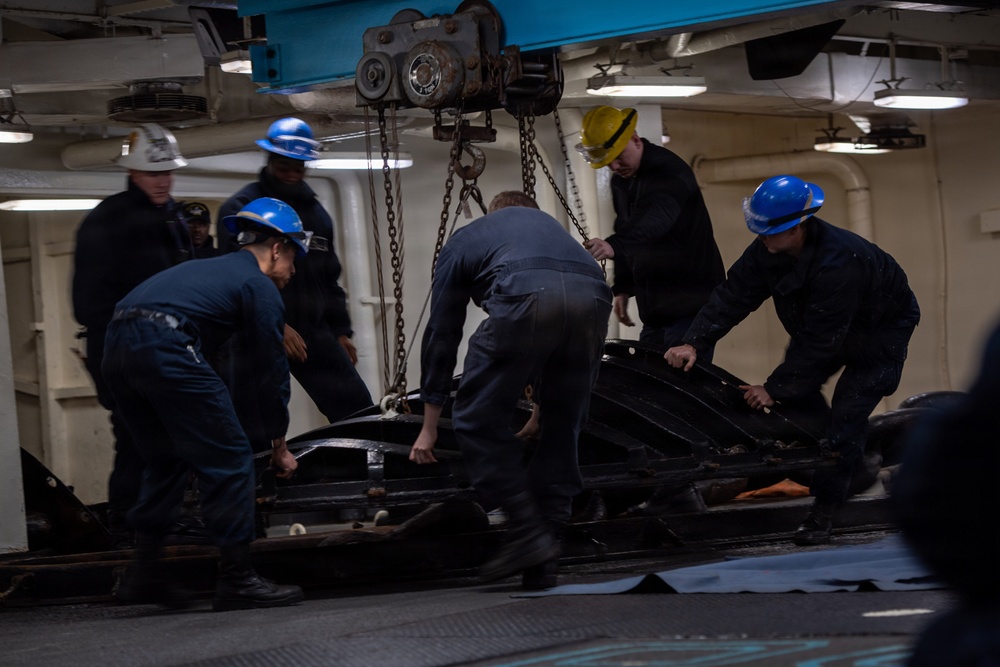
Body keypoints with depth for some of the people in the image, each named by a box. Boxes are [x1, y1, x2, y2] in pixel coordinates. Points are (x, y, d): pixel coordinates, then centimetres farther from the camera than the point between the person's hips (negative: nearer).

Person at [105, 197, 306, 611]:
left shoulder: (212, 268, 34)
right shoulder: (260, 286, 9)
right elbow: (271, 369, 10)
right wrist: (280, 444, 20)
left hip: (116, 350, 9)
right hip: (165, 349, -9)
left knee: (165, 460, 22)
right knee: (228, 460, -1)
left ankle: (144, 574, 22)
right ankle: (237, 581, -1)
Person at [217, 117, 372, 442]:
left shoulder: (315, 210, 18)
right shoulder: (240, 208, -4)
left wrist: (340, 330, 19)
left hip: (312, 330, 5)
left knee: (357, 408, -1)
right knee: (252, 427, -4)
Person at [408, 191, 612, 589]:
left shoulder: (463, 242, 34)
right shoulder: (546, 223, 43)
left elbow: (441, 335, 36)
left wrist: (429, 426, 43)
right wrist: (542, 407, 57)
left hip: (525, 301, -4)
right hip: (592, 296, 4)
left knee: (478, 422, 10)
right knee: (562, 429, 17)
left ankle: (528, 533, 1)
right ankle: (541, 563, 17)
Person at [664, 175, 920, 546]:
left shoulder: (838, 262, -42)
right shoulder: (767, 250, -19)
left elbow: (819, 341, -38)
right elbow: (733, 295, -18)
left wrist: (775, 389, -34)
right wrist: (694, 343, -31)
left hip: (883, 328, -8)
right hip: (821, 325, 8)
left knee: (847, 413, -16)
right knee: (796, 393, 0)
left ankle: (823, 512, -9)